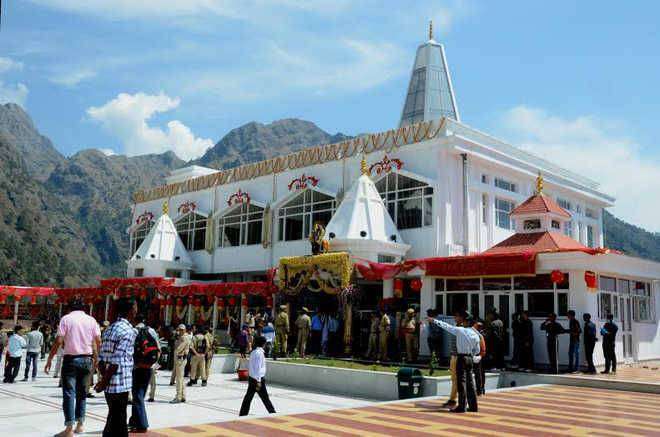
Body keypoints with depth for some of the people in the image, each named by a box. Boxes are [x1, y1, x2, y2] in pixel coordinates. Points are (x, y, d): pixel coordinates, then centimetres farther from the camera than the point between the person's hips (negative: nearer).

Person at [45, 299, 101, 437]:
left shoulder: (66, 319, -2)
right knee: (82, 392, 15)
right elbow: (98, 341, 0)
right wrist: (97, 358, 12)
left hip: (70, 359, -3)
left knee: (69, 393, -2)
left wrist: (49, 359, -4)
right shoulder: (91, 320, 5)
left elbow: (58, 341, -10)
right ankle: (80, 424, 18)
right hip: (87, 359, 3)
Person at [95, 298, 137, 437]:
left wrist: (104, 378, 8)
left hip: (110, 384, 8)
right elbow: (117, 361, -18)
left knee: (112, 420, 18)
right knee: (118, 422, 1)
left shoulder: (109, 329, 12)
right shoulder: (128, 331, -13)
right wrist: (105, 381, -10)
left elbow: (101, 358, 9)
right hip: (120, 384, -8)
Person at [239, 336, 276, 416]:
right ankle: (273, 413, 7)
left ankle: (242, 415, 13)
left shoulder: (253, 352, 10)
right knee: (265, 398, 0)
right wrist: (258, 381, -19)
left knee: (248, 397, 11)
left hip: (251, 378, 9)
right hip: (258, 379, -9)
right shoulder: (259, 353, -16)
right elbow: (258, 368, -19)